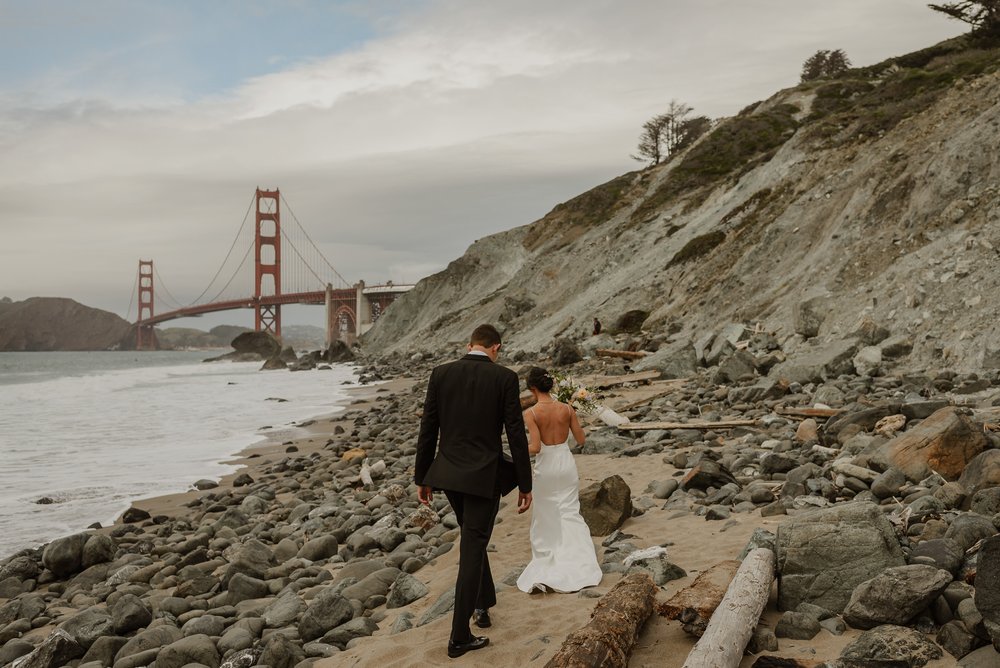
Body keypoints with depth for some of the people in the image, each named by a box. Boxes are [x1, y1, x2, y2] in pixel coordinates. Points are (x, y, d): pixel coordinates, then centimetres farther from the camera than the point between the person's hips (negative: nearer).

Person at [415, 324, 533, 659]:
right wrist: (525, 485, -1)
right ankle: (460, 636, 5)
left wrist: (422, 478, 12)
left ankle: (483, 604, 35)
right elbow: (516, 435, -8)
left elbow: (427, 430, 3)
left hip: (448, 473, 4)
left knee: (473, 539, 27)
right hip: (484, 476, -4)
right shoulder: (505, 378, -7)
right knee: (472, 551, 2)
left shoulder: (441, 373, 1)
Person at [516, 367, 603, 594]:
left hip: (545, 467, -2)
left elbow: (535, 447, -19)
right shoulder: (566, 409, -4)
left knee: (545, 516, 16)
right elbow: (581, 439, 2)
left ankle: (546, 557, 24)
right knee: (570, 513, 7)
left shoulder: (531, 413, -14)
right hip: (566, 464, 3)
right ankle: (581, 564, -1)